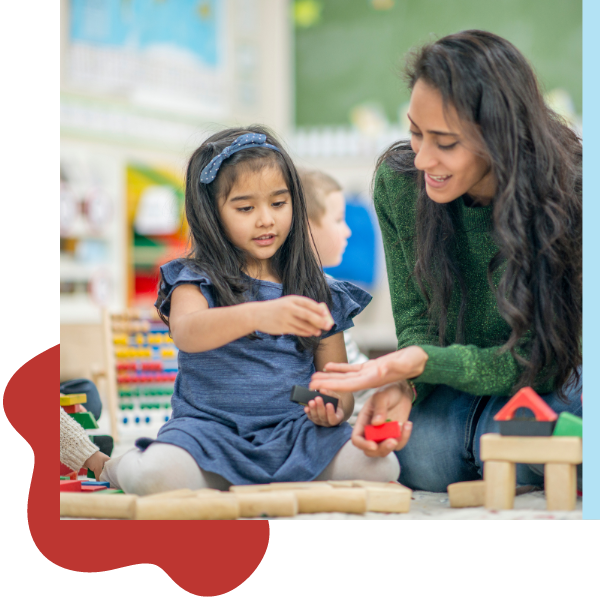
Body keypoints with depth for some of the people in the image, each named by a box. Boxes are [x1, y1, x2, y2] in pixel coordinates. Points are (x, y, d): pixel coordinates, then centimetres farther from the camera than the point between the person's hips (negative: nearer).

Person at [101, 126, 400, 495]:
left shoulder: (320, 293, 11)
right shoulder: (196, 281, 1)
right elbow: (186, 332, -23)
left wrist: (335, 408, -12)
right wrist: (257, 316, -42)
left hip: (295, 432, 3)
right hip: (212, 430, -2)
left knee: (381, 466, -24)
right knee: (155, 476, -32)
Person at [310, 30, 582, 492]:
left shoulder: (571, 195, -27)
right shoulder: (398, 181, -16)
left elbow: (539, 360, -23)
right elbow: (416, 320, -6)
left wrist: (420, 363, -37)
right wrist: (403, 385, -30)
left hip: (556, 382, -2)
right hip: (455, 380, 2)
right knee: (423, 452, -28)